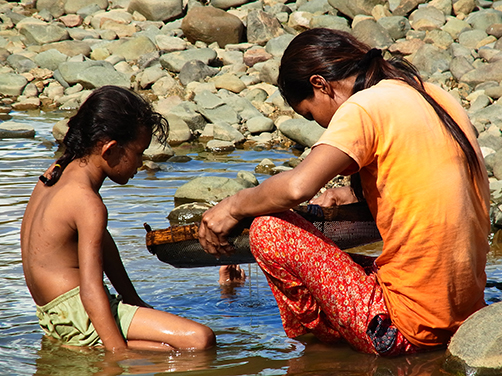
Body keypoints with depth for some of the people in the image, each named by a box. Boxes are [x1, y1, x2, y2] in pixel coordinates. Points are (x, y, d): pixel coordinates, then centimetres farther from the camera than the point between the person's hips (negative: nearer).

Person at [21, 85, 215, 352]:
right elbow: (91, 290, -26)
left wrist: (137, 303, 23)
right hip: (75, 312, -10)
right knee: (199, 340, -22)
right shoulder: (87, 202, -19)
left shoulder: (58, 173, 11)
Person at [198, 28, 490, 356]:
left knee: (269, 230, -3)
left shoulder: (365, 108, -13)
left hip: (407, 329, -10)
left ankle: (318, 345, 11)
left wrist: (233, 206, -8)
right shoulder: (437, 98, 11)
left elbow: (298, 186, -25)